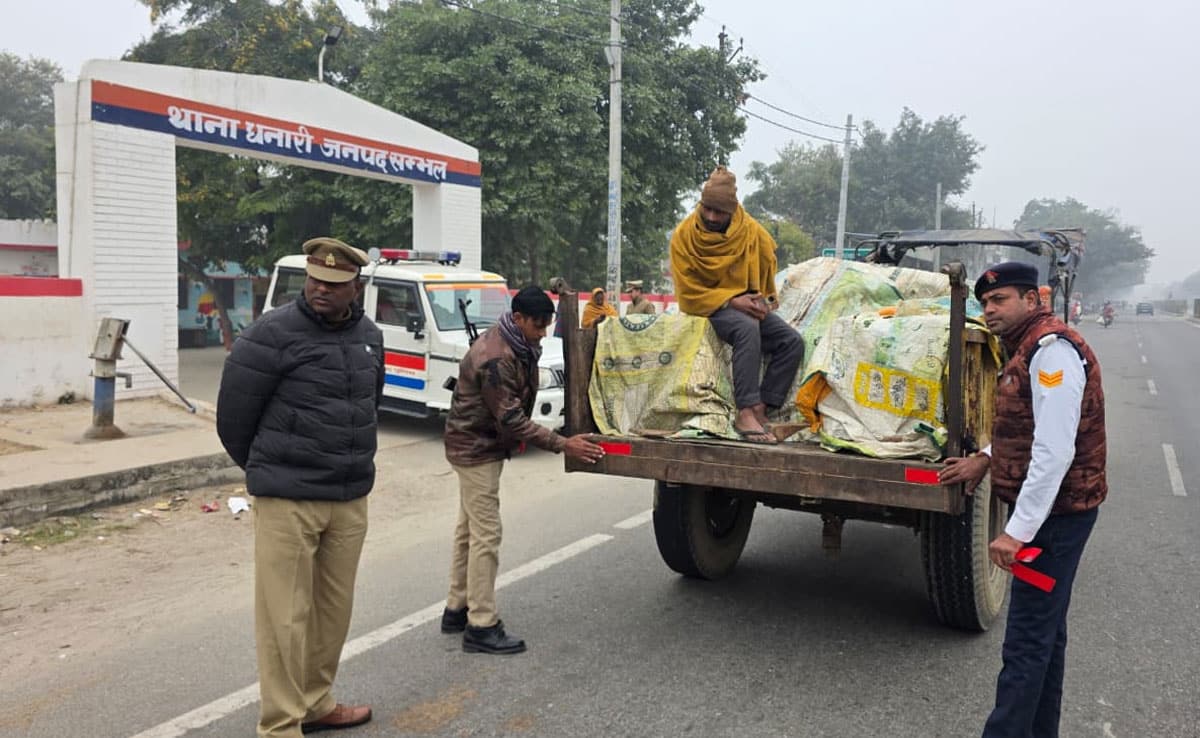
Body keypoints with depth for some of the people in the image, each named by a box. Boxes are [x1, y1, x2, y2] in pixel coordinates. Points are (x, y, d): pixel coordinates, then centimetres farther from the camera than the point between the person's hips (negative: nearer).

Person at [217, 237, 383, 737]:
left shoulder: (369, 336, 8)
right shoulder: (273, 333, -12)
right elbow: (233, 413, -6)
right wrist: (267, 471, 7)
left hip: (351, 498, 6)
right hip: (288, 500, -6)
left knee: (334, 608, 15)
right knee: (285, 617, 0)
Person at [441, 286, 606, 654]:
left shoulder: (520, 348, 4)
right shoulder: (494, 358, -27)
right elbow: (511, 418, -28)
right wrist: (563, 444, -28)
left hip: (483, 445, 10)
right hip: (476, 448, -10)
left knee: (469, 529, 16)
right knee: (486, 535, -6)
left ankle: (457, 610, 28)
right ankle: (481, 626, 2)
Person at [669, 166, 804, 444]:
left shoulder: (752, 231, -3)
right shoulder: (684, 234, -10)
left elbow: (767, 272, 13)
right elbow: (688, 292, -10)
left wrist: (762, 301, -6)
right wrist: (731, 301, -21)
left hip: (745, 304, 5)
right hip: (706, 306, -5)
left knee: (792, 342, -16)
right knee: (748, 328, -35)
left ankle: (760, 410, -19)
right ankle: (745, 413, -38)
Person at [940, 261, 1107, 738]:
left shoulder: (1052, 348, -20)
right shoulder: (1029, 348, 13)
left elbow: (1055, 452, -27)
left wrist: (1018, 530, -27)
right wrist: (987, 458, 14)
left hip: (1055, 512, -11)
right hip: (1051, 510, 11)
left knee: (1026, 642, -5)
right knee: (1045, 631, 20)